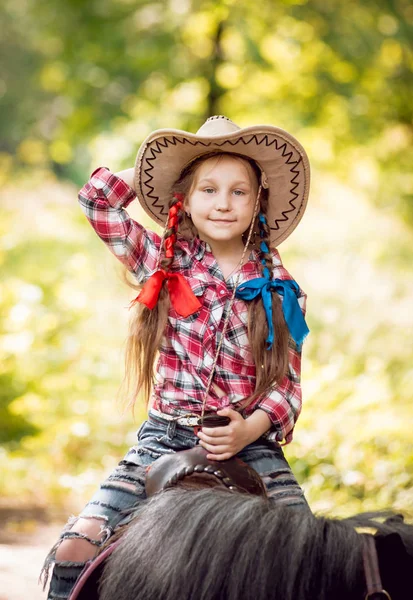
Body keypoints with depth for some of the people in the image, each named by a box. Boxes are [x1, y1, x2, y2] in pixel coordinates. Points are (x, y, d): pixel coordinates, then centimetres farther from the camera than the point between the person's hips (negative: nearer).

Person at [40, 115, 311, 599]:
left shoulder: (280, 291, 5)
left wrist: (249, 429, -15)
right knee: (75, 550, -16)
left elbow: (287, 383, 3)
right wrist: (155, 167, 11)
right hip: (164, 440, 0)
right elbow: (97, 198, 1)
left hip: (252, 445, 0)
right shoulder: (163, 263, 6)